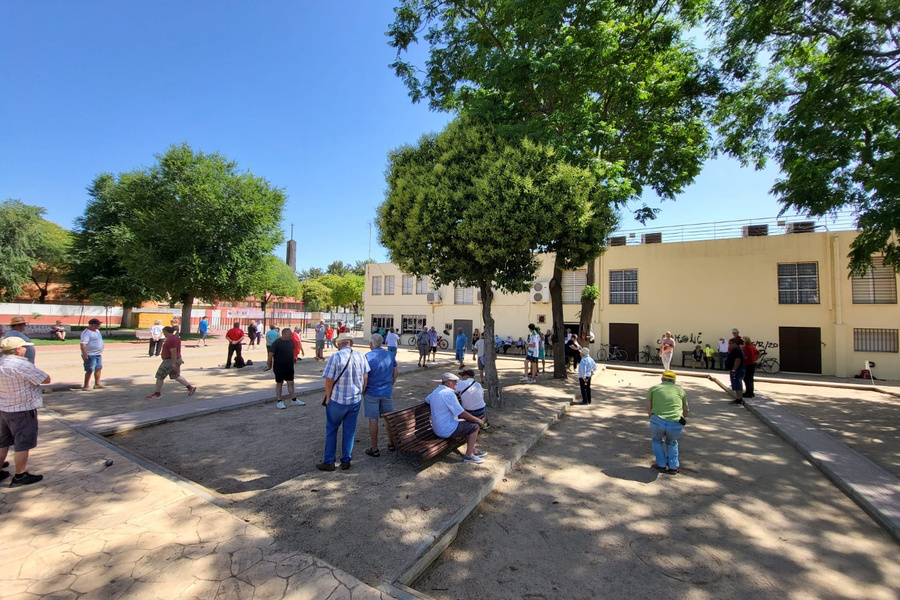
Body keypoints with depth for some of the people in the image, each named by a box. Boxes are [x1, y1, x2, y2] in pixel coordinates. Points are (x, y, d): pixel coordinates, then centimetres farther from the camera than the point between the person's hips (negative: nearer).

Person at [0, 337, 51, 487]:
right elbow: (46, 379, -15)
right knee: (23, 443, 4)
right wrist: (34, 373, 1)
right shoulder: (22, 365, -22)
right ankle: (20, 476, 12)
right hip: (23, 410, -8)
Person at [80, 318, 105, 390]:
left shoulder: (96, 331, 13)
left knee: (98, 369, 12)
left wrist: (100, 353, 24)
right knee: (90, 371, -3)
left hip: (98, 354, 9)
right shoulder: (86, 333, -16)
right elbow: (83, 344, -24)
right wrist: (84, 355, -30)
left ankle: (97, 384, 20)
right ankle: (85, 386, 6)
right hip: (90, 355, -9)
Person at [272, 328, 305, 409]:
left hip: (289, 367, 5)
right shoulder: (277, 342, -17)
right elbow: (271, 354, -14)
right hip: (279, 367, -5)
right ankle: (279, 402, 19)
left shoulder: (291, 341, 1)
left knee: (291, 383, 10)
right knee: (279, 384, 8)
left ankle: (294, 400, 20)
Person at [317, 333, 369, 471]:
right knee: (349, 431, 14)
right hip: (355, 400, 3)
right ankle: (346, 460, 22)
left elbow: (329, 380, -15)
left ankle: (329, 462, 20)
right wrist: (362, 392, 17)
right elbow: (365, 377, 4)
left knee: (331, 430, 13)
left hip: (337, 401, -3)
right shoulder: (360, 356, -2)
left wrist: (328, 398, -1)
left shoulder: (335, 357, -15)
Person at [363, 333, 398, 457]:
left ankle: (375, 449, 16)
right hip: (387, 392, 4)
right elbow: (396, 372, 8)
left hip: (371, 393, -4)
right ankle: (391, 443, 29)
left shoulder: (367, 357, -14)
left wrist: (363, 390, 2)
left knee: (373, 420, 6)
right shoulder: (390, 355, 0)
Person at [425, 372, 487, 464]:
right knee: (475, 426, -4)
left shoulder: (436, 391, 8)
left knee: (469, 423, 20)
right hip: (447, 430, -10)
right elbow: (462, 414, -20)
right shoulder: (448, 393, -21)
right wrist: (478, 420, -7)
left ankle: (473, 449, 27)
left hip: (438, 428, 10)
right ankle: (469, 455, 4)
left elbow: (427, 399, 30)